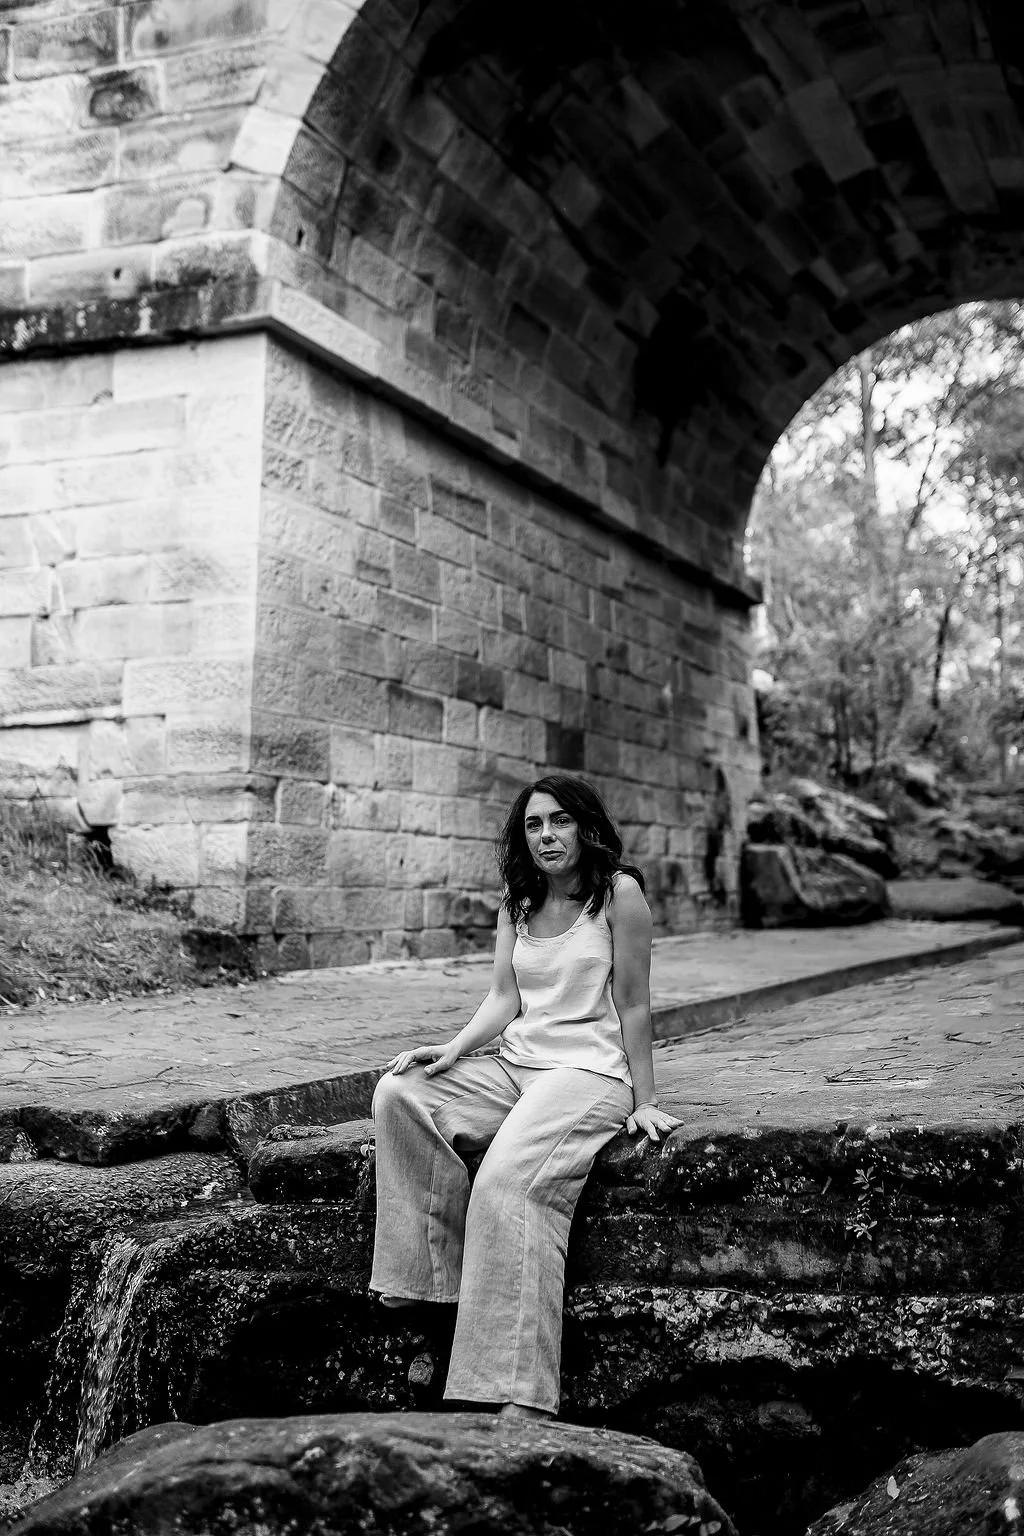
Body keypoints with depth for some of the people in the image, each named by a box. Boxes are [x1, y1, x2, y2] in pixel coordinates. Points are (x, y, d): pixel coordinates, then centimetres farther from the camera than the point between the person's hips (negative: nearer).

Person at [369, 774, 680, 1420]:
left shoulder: (620, 892, -4)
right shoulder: (517, 905, 16)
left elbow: (633, 1003, -5)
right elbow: (504, 998, 9)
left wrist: (645, 1101, -4)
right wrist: (455, 1048, -9)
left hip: (590, 1071, -7)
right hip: (515, 1065, 7)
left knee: (506, 1184, -30)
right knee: (399, 1093, -17)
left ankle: (523, 1397, -30)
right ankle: (432, 1273, -15)